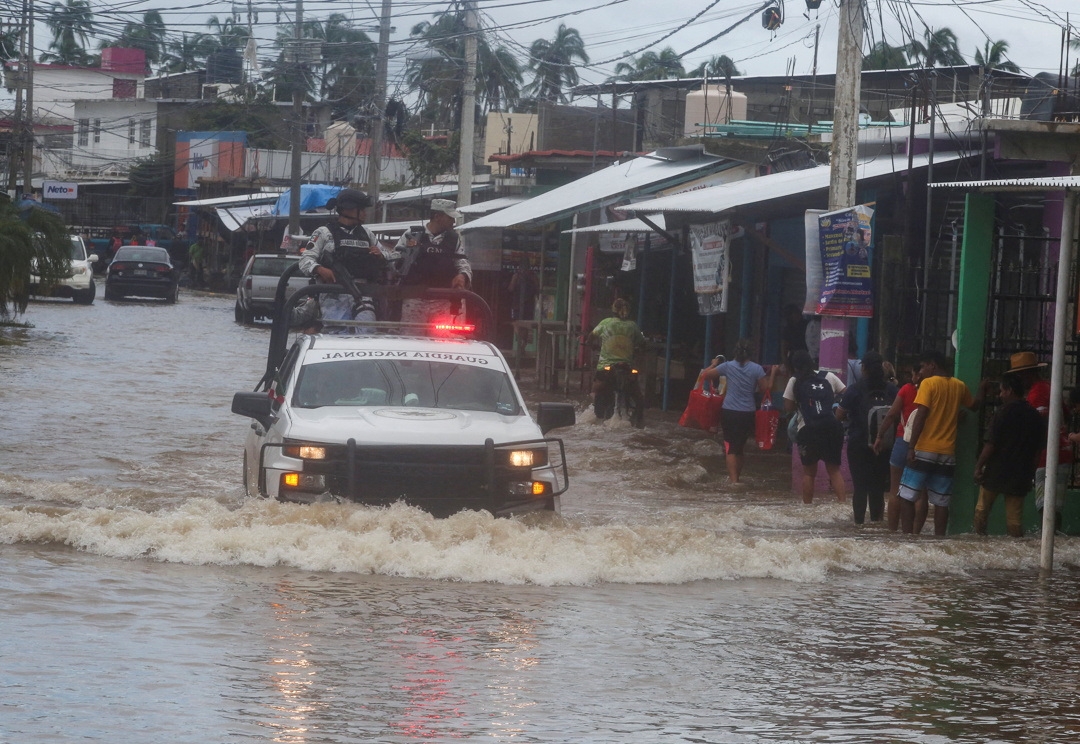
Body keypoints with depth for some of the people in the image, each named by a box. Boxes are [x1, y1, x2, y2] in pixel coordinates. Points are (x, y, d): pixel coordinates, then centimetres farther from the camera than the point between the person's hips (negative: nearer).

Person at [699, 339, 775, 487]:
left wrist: (714, 364, 21)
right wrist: (772, 374, 11)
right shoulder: (757, 369, -6)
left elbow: (704, 375, 2)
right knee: (740, 446, 17)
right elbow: (766, 389, -3)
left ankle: (733, 479, -11)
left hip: (729, 412, -1)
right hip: (747, 413, 1)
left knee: (730, 446, 1)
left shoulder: (728, 366, -4)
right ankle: (735, 476, 24)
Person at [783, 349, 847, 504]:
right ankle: (842, 502, -5)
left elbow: (788, 407, 2)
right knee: (834, 469, 9)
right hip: (832, 427, 2)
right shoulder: (829, 377, 8)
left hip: (808, 429, -2)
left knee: (809, 471, 12)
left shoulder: (795, 382, 3)